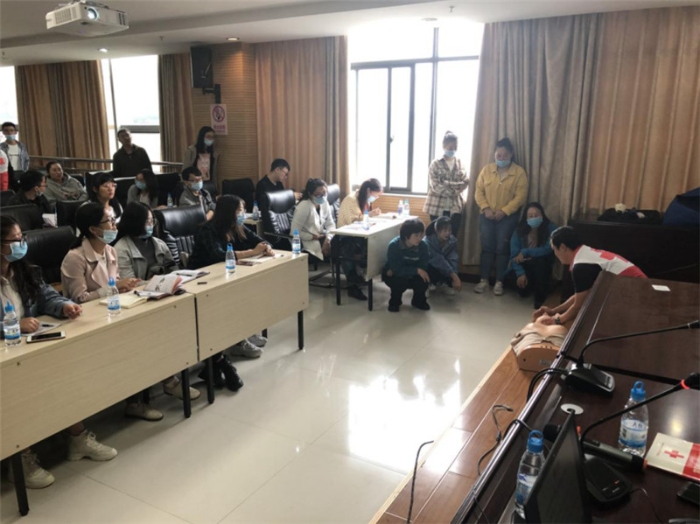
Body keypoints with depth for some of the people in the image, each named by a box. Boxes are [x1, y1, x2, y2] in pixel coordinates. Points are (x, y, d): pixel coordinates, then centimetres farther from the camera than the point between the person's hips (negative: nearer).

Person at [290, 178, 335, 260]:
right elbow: (295, 232, -19)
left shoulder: (324, 203, 3)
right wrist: (313, 237, -18)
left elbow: (330, 224, 3)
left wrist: (328, 238, -16)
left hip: (321, 238, 7)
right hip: (309, 241, -7)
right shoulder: (303, 206, -18)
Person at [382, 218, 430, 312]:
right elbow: (397, 269, -31)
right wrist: (417, 270, -35)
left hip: (412, 276, 3)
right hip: (393, 275, -3)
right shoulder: (394, 245, -29)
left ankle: (418, 301, 9)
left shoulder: (423, 246, -20)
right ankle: (394, 302, -1)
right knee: (400, 281, -35)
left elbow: (423, 267, -22)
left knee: (423, 280, -26)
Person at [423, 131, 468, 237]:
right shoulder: (436, 164, -2)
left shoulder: (459, 163, 10)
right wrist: (453, 191, -14)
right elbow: (435, 185, -11)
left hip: (455, 207, 3)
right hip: (438, 206, -3)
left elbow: (465, 181, 0)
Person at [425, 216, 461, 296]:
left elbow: (453, 259, -27)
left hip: (443, 267, 4)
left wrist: (455, 279, -42)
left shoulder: (452, 240, -16)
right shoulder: (428, 240, -30)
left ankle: (441, 284, 3)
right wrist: (455, 277, -42)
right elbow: (438, 260, -36)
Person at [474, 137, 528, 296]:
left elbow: (520, 197, -10)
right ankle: (484, 280, 13)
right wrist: (485, 208, -13)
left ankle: (499, 282, 10)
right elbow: (479, 191, 2)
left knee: (502, 249, 1)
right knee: (486, 248, 5)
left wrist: (503, 211, -18)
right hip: (487, 216, 2)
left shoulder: (519, 172, -5)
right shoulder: (486, 170, 4)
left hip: (507, 217, -2)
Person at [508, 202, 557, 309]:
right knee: (523, 291, -24)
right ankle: (530, 287, 17)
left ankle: (541, 298, -20)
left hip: (541, 267, 0)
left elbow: (548, 250, -24)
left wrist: (525, 252, -25)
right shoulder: (519, 232, -10)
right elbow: (514, 256, -13)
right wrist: (520, 273, -26)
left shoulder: (551, 229, -13)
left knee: (540, 261, -36)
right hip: (524, 266, 1)